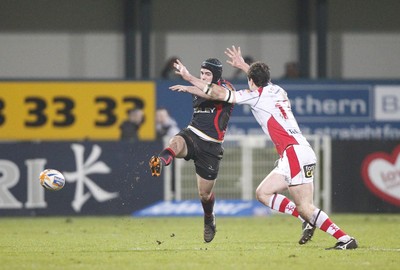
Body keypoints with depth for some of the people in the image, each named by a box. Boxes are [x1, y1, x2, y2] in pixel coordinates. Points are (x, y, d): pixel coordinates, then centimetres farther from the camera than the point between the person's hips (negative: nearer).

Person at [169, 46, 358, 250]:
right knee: (263, 193, 11)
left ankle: (346, 239, -14)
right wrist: (243, 65, 54)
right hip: (294, 154, 9)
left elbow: (219, 94, -4)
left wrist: (189, 79, 4)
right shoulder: (277, 91, 18)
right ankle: (308, 219, 3)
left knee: (305, 207, -12)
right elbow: (262, 80, 44)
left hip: (294, 153, -9)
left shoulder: (256, 95, -3)